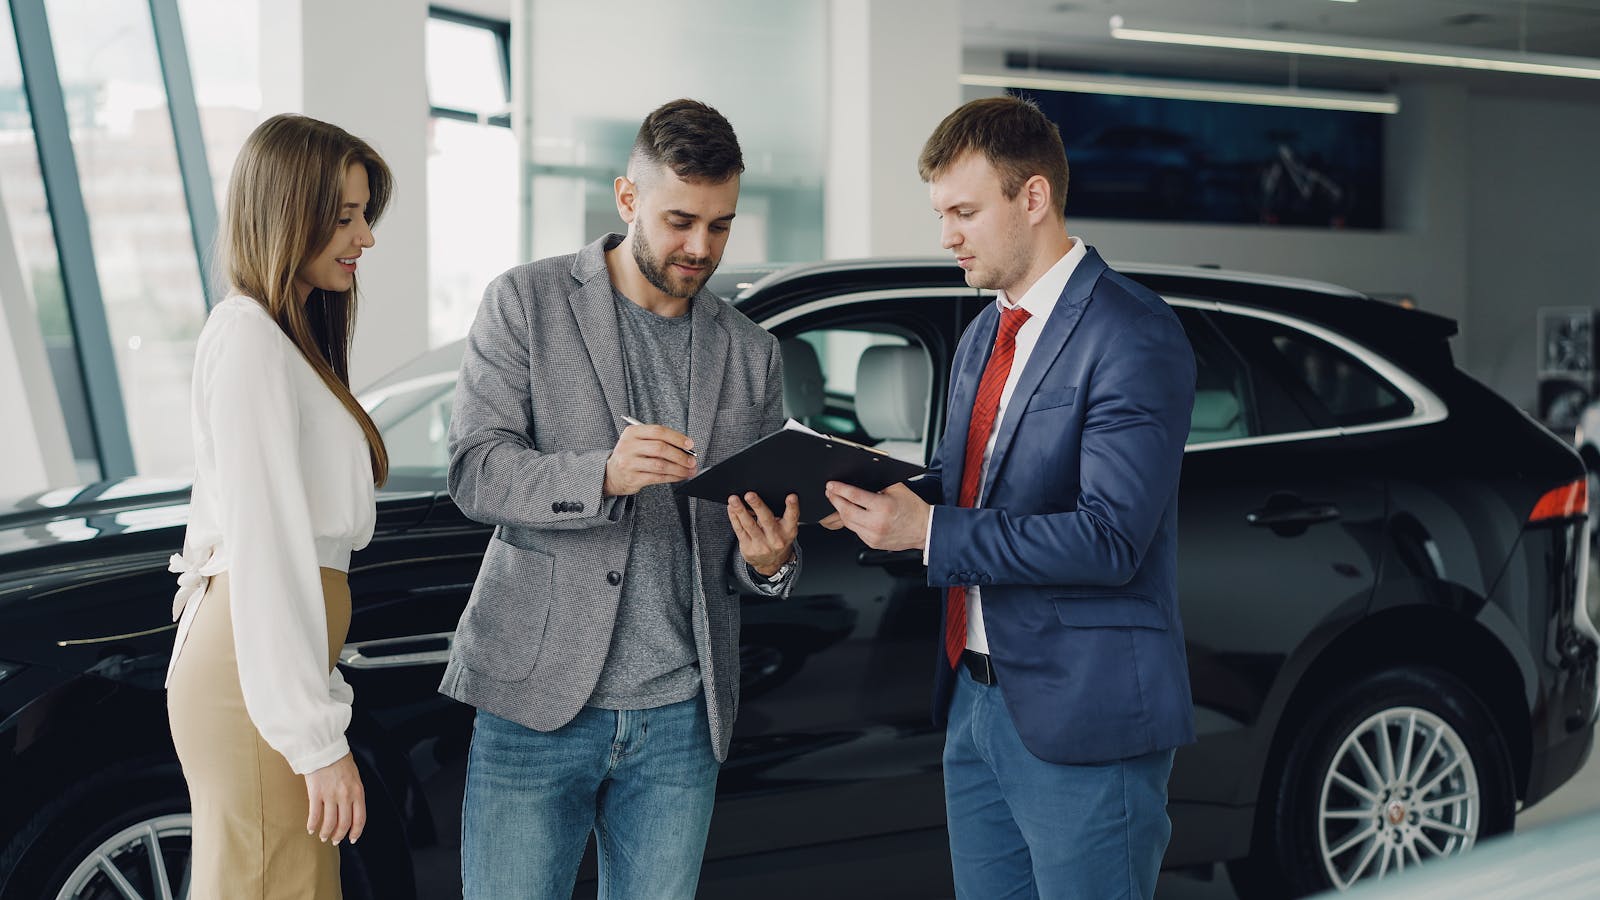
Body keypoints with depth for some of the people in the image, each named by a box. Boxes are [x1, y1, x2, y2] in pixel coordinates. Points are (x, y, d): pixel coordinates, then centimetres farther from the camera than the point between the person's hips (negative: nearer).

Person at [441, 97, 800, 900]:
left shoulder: (751, 354, 12)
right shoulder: (526, 303, 2)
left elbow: (760, 536, 15)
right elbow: (474, 472, -7)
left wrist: (769, 559, -10)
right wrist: (601, 475, -25)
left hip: (682, 716, 3)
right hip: (539, 698, -3)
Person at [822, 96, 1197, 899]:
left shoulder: (1133, 337, -14)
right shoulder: (984, 335, 16)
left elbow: (1110, 538, -22)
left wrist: (929, 531, -21)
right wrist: (887, 492, -2)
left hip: (1080, 719, -8)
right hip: (976, 702, 9)